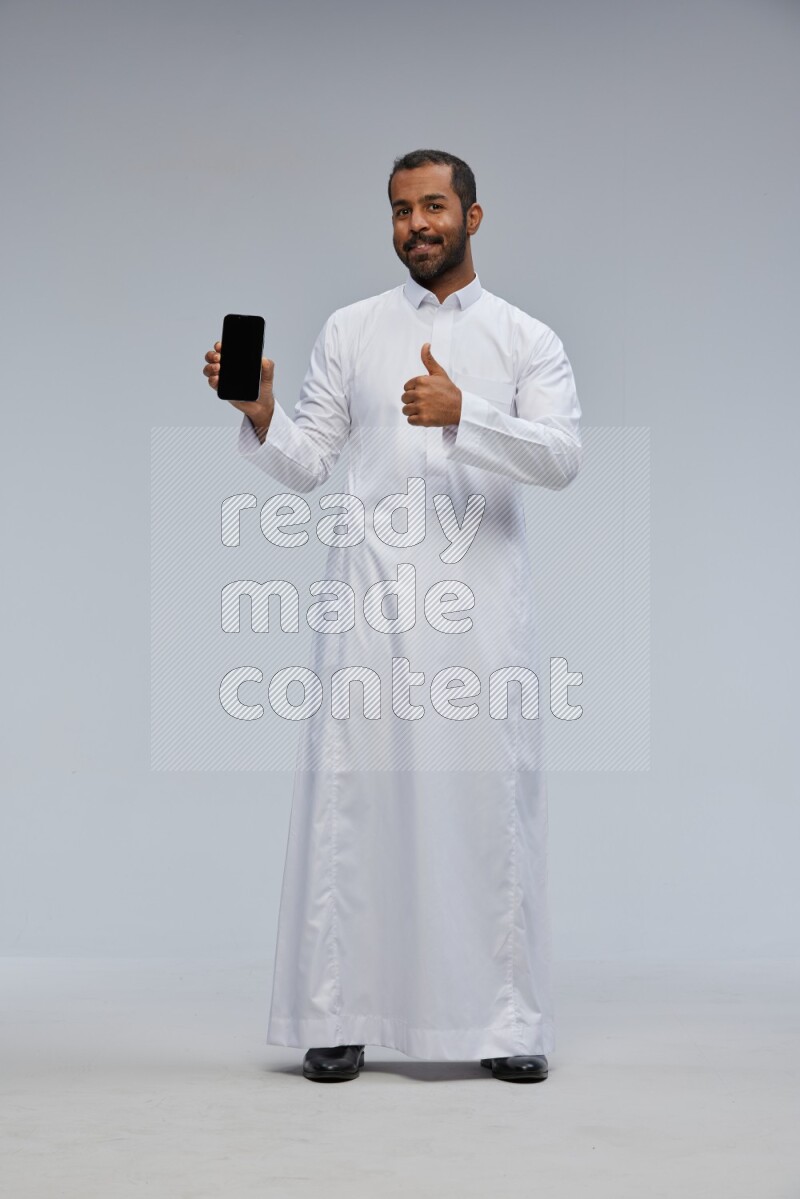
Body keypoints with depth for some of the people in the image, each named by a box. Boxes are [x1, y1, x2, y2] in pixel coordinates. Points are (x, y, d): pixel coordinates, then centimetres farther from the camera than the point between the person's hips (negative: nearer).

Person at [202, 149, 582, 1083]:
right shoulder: (350, 330, 12)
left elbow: (562, 457, -7)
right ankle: (336, 1018, 8)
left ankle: (507, 1022, 10)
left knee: (494, 799, 1)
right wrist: (259, 415, -12)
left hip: (482, 595, 0)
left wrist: (462, 413, -21)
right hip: (370, 593, 1)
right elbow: (304, 466, 8)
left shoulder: (527, 339, 9)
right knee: (348, 796, -1)